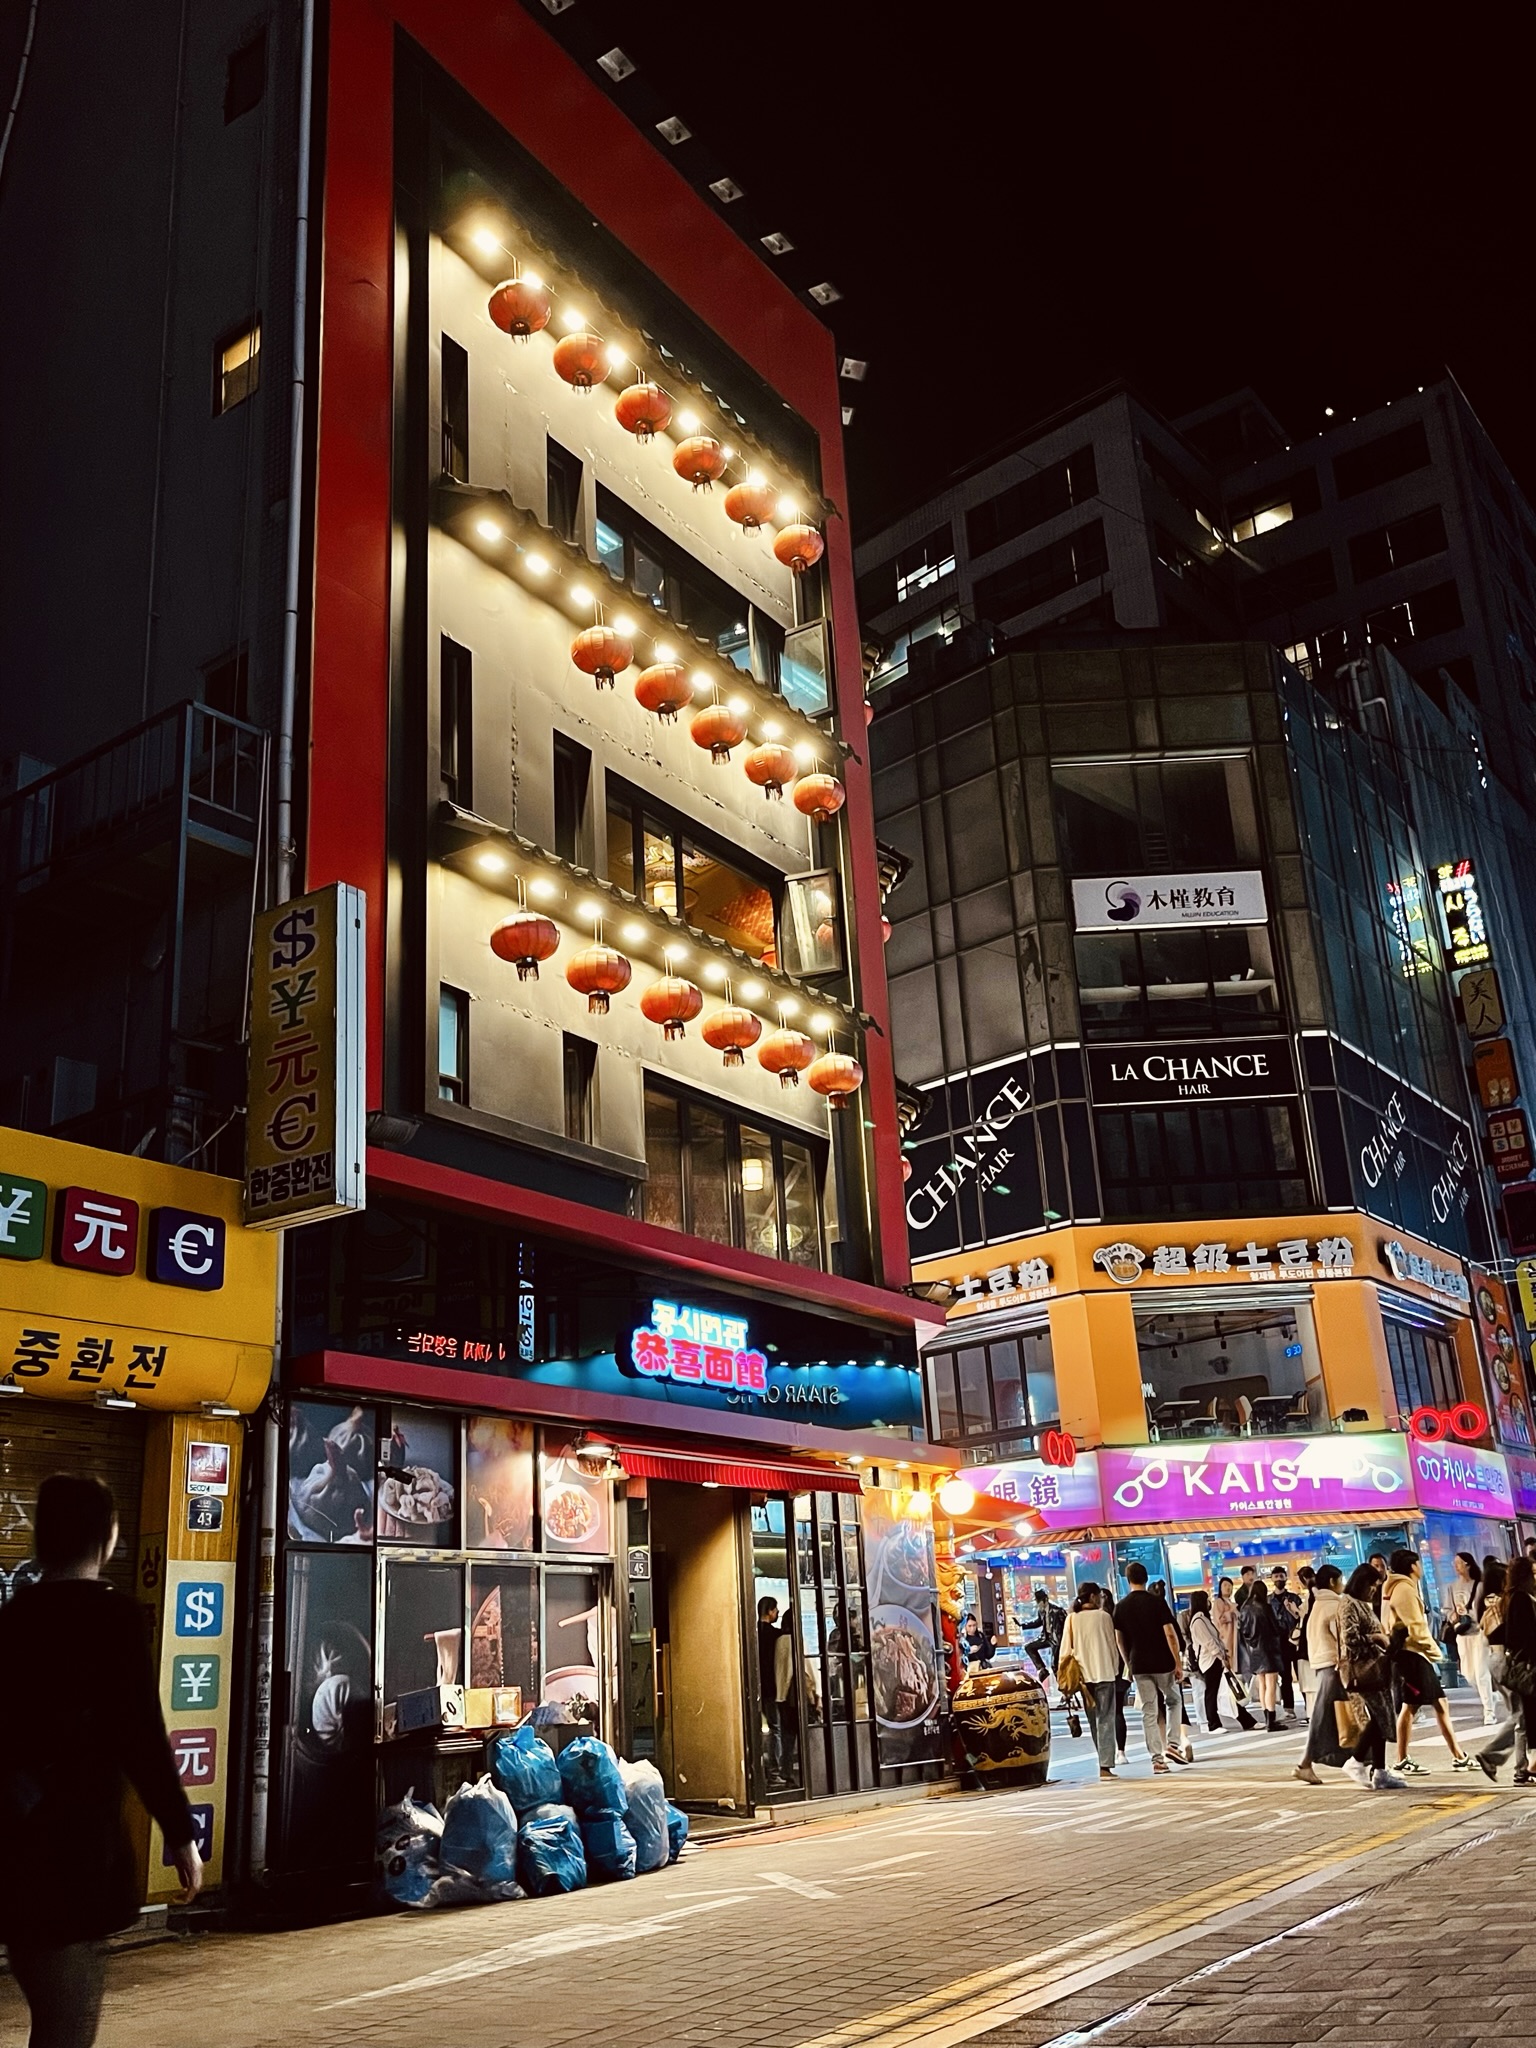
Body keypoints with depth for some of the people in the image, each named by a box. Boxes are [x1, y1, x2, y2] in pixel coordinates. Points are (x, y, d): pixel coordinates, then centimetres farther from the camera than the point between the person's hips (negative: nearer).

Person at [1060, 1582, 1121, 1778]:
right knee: (1105, 1719, -3)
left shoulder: (1072, 1619, 2)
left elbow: (1065, 1648, 1)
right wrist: (1115, 1668, 12)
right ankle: (1105, 1765, -10)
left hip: (1082, 1674, 3)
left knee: (1093, 1720, 14)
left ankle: (1104, 1760, 20)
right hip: (1104, 1673, -3)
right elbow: (1112, 1646, 0)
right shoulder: (1103, 1617, -4)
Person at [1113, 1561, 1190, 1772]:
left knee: (1149, 1712, 6)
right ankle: (1171, 1744, 7)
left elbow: (1119, 1640, 7)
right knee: (1174, 1701, 20)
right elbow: (1170, 1634, -12)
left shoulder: (1121, 1607, 2)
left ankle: (1156, 1757, 1)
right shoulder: (1157, 1602, -8)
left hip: (1138, 1666, 2)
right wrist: (1178, 1663, -6)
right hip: (1162, 1663, -2)